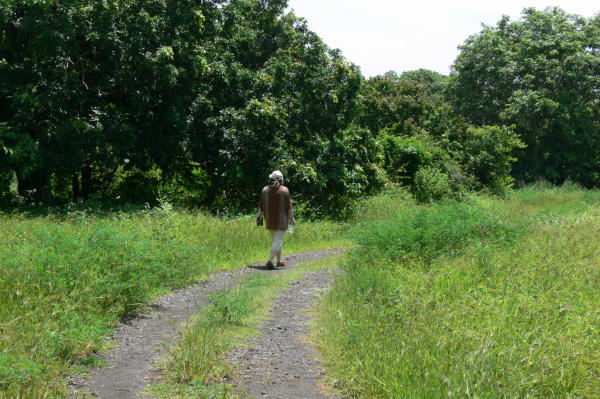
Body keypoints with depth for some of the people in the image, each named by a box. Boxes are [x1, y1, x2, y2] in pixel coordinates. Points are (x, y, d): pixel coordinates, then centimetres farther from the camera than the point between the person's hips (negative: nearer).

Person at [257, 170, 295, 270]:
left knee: (276, 239, 19)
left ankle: (279, 260, 26)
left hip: (269, 220, 4)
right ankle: (270, 261, -16)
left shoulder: (265, 190, 2)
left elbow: (261, 206, 4)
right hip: (281, 220, -4)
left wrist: (258, 217, 12)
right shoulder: (284, 190, -8)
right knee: (278, 240, -4)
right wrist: (292, 218, -1)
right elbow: (289, 206, -8)